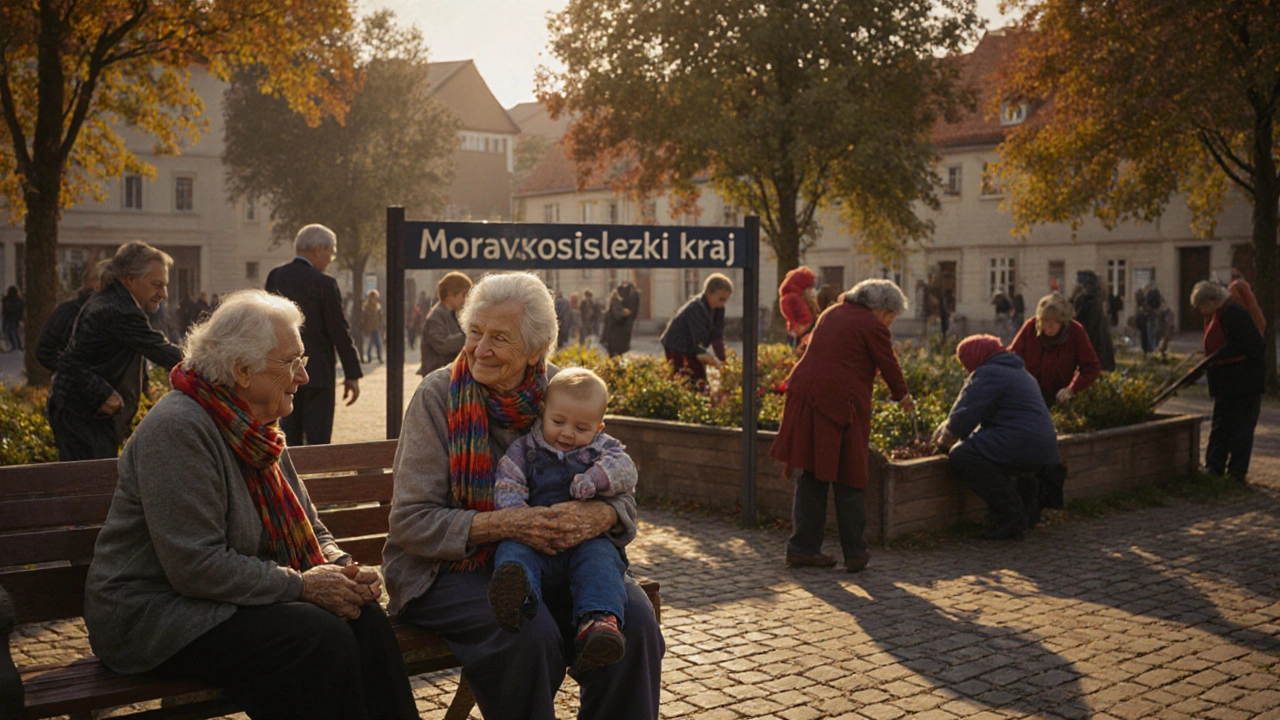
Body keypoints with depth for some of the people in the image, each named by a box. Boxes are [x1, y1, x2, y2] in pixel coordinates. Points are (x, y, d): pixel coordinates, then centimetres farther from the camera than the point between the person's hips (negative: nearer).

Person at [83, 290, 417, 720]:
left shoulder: (255, 427, 11)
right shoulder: (178, 429, -19)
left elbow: (310, 530, 16)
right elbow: (196, 566, -25)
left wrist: (339, 567, -5)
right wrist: (301, 585, -21)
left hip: (231, 599, 8)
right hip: (154, 617, -8)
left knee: (363, 616, -15)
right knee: (321, 638, -27)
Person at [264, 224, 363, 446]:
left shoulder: (274, 277, 4)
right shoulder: (325, 283, -12)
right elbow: (340, 331, -10)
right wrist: (352, 374, -5)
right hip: (318, 373, -5)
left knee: (289, 439, 13)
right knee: (318, 438, 0)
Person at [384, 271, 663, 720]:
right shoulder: (438, 396, -8)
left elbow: (621, 496, 2)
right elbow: (410, 522, -12)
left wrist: (598, 515, -24)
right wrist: (506, 524, -27)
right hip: (449, 570, -3)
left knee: (634, 618, -21)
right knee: (530, 636, -32)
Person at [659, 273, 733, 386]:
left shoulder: (718, 309, -3)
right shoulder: (696, 309, -29)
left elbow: (717, 337, 0)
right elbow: (699, 343, -34)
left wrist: (722, 361, -6)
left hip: (691, 351, 8)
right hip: (675, 348, -8)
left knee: (701, 382, 3)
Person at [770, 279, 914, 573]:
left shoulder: (831, 314, 19)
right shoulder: (872, 326, -4)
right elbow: (889, 366, 3)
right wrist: (903, 397, 21)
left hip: (805, 393, 7)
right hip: (839, 403, -7)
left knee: (813, 475, 12)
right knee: (847, 480, 2)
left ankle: (802, 546, 15)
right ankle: (854, 553, 8)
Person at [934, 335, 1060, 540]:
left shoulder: (987, 374, -5)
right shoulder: (1020, 372, 28)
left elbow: (965, 414, -10)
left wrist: (945, 437, 8)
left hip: (1022, 445, -11)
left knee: (961, 455, -17)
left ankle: (1011, 514, -13)